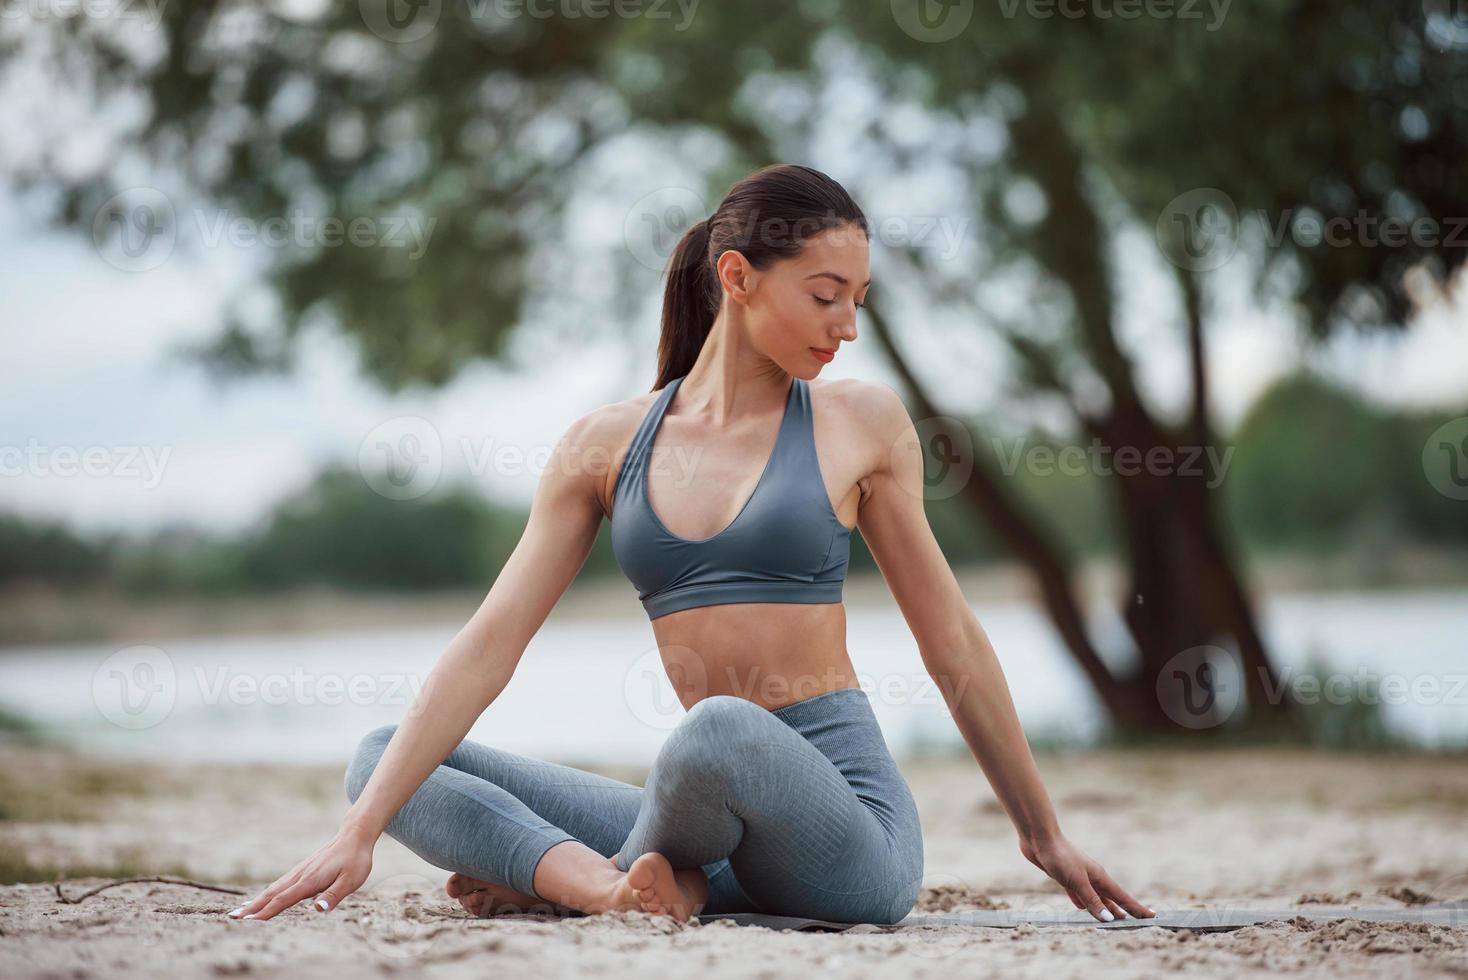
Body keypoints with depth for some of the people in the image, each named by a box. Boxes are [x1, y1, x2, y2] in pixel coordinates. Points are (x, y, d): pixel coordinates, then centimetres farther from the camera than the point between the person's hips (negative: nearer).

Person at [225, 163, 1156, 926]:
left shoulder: (862, 424, 3)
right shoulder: (606, 444, 7)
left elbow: (952, 642, 10)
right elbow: (488, 646, 2)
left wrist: (1044, 834, 15)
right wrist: (359, 834, -6)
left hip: (849, 818, -3)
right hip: (719, 814, 4)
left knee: (722, 729, -38)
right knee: (380, 756, -3)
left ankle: (555, 870, -7)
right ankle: (625, 885, -24)